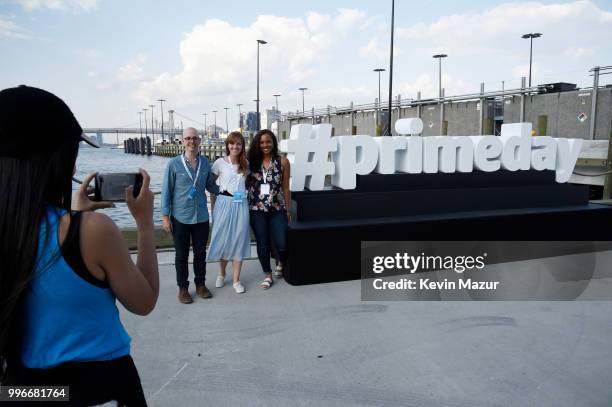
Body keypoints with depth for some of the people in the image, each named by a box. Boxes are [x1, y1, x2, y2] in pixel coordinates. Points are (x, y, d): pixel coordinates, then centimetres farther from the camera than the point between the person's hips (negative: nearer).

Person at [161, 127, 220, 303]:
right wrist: (165, 216, -6)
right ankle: (183, 288, 24)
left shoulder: (205, 162, 1)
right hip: (180, 218, -2)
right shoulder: (174, 164, -8)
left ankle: (200, 284, 29)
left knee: (200, 253, 13)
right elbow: (166, 191, -5)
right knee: (181, 255, 9)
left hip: (201, 217, 3)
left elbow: (211, 185, 13)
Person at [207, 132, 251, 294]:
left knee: (238, 240, 3)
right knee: (222, 239, 7)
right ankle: (221, 274, 29)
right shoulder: (220, 162, 0)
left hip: (240, 205, 2)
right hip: (223, 203, -2)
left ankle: (236, 280, 12)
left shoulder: (246, 164, 7)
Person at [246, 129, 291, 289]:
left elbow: (285, 187, 3)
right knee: (262, 244, 10)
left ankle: (281, 263, 33)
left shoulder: (282, 162, -1)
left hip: (277, 209, -1)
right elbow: (246, 185, 8)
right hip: (257, 210, 1)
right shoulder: (252, 161, 1)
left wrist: (288, 210, 4)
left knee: (281, 243, 0)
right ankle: (268, 275, 27)